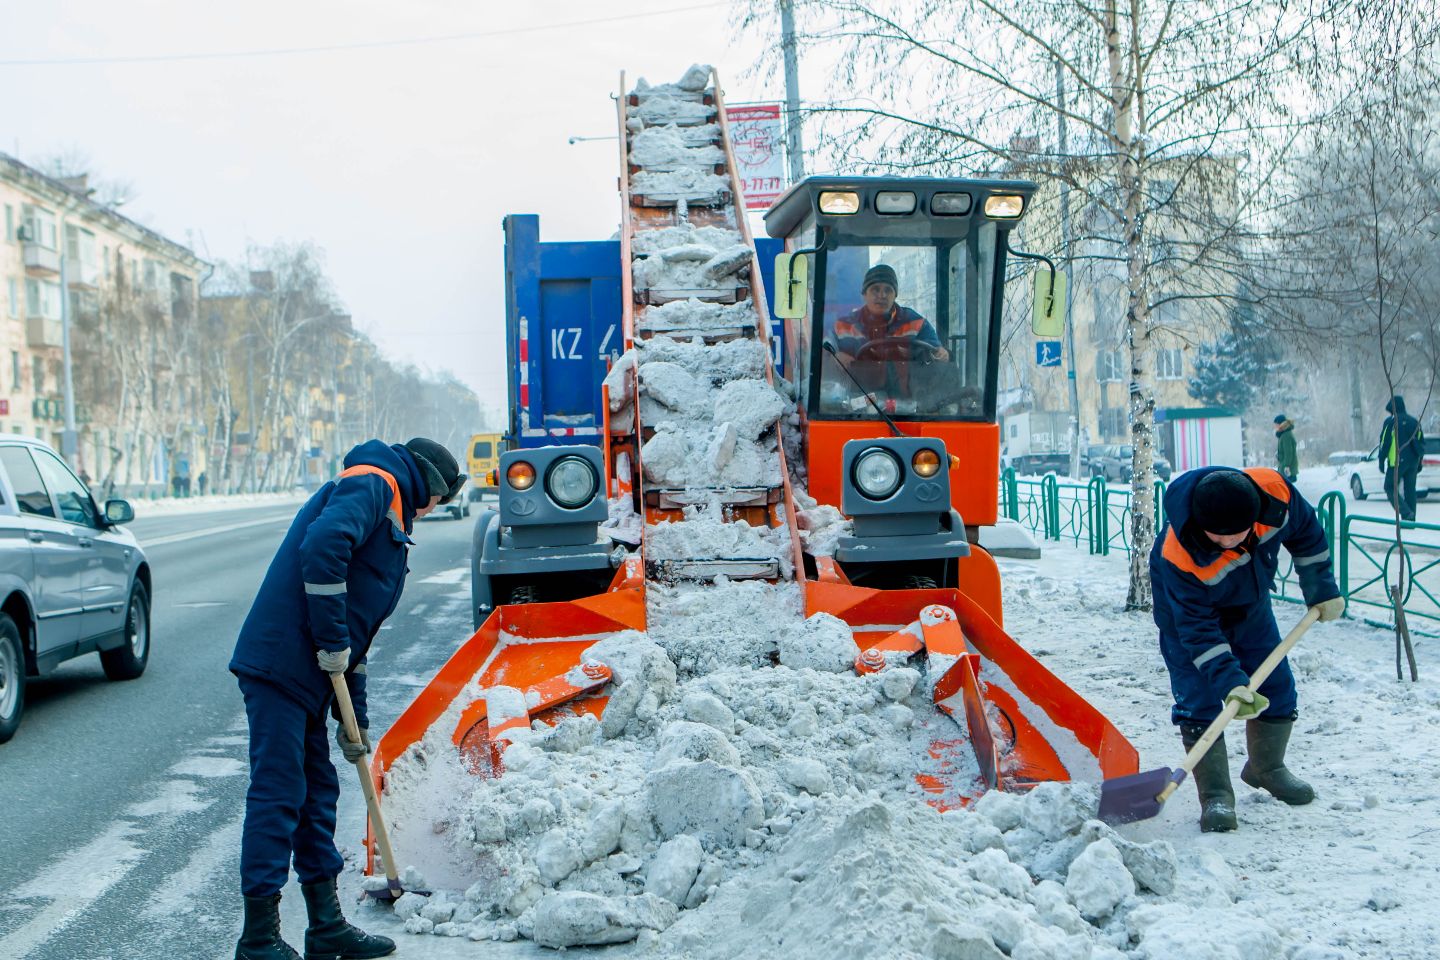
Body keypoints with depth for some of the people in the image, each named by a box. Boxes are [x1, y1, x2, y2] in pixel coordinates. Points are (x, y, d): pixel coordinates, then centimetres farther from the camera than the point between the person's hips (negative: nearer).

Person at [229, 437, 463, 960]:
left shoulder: (389, 518, 26)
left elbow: (358, 625, 27)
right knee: (276, 794, -7)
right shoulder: (372, 484, -4)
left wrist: (355, 717, 26)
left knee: (317, 792, 14)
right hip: (279, 664, -10)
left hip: (304, 673, 10)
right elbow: (322, 546, -24)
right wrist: (333, 642, -18)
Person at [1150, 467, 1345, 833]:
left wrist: (1322, 589, -5)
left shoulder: (1274, 492, -34)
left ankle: (1267, 767, 33)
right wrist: (1229, 681, -41)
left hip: (1251, 606, 5)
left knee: (1276, 687, 10)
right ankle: (1215, 795, -7)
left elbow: (1306, 532, -10)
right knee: (1199, 701, -14)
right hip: (1191, 607, -5)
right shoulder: (1180, 558, -43)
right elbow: (1197, 628, -35)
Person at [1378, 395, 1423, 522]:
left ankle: (1406, 513, -19)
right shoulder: (1414, 422, 14)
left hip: (1397, 462, -6)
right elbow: (1421, 442, 18)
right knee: (1410, 490, 11)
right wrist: (1419, 463, 23)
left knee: (1390, 488, 0)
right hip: (1413, 463, 6)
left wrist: (1381, 461, -2)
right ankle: (1410, 520, 10)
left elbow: (1385, 443, -9)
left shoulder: (1391, 421, -7)